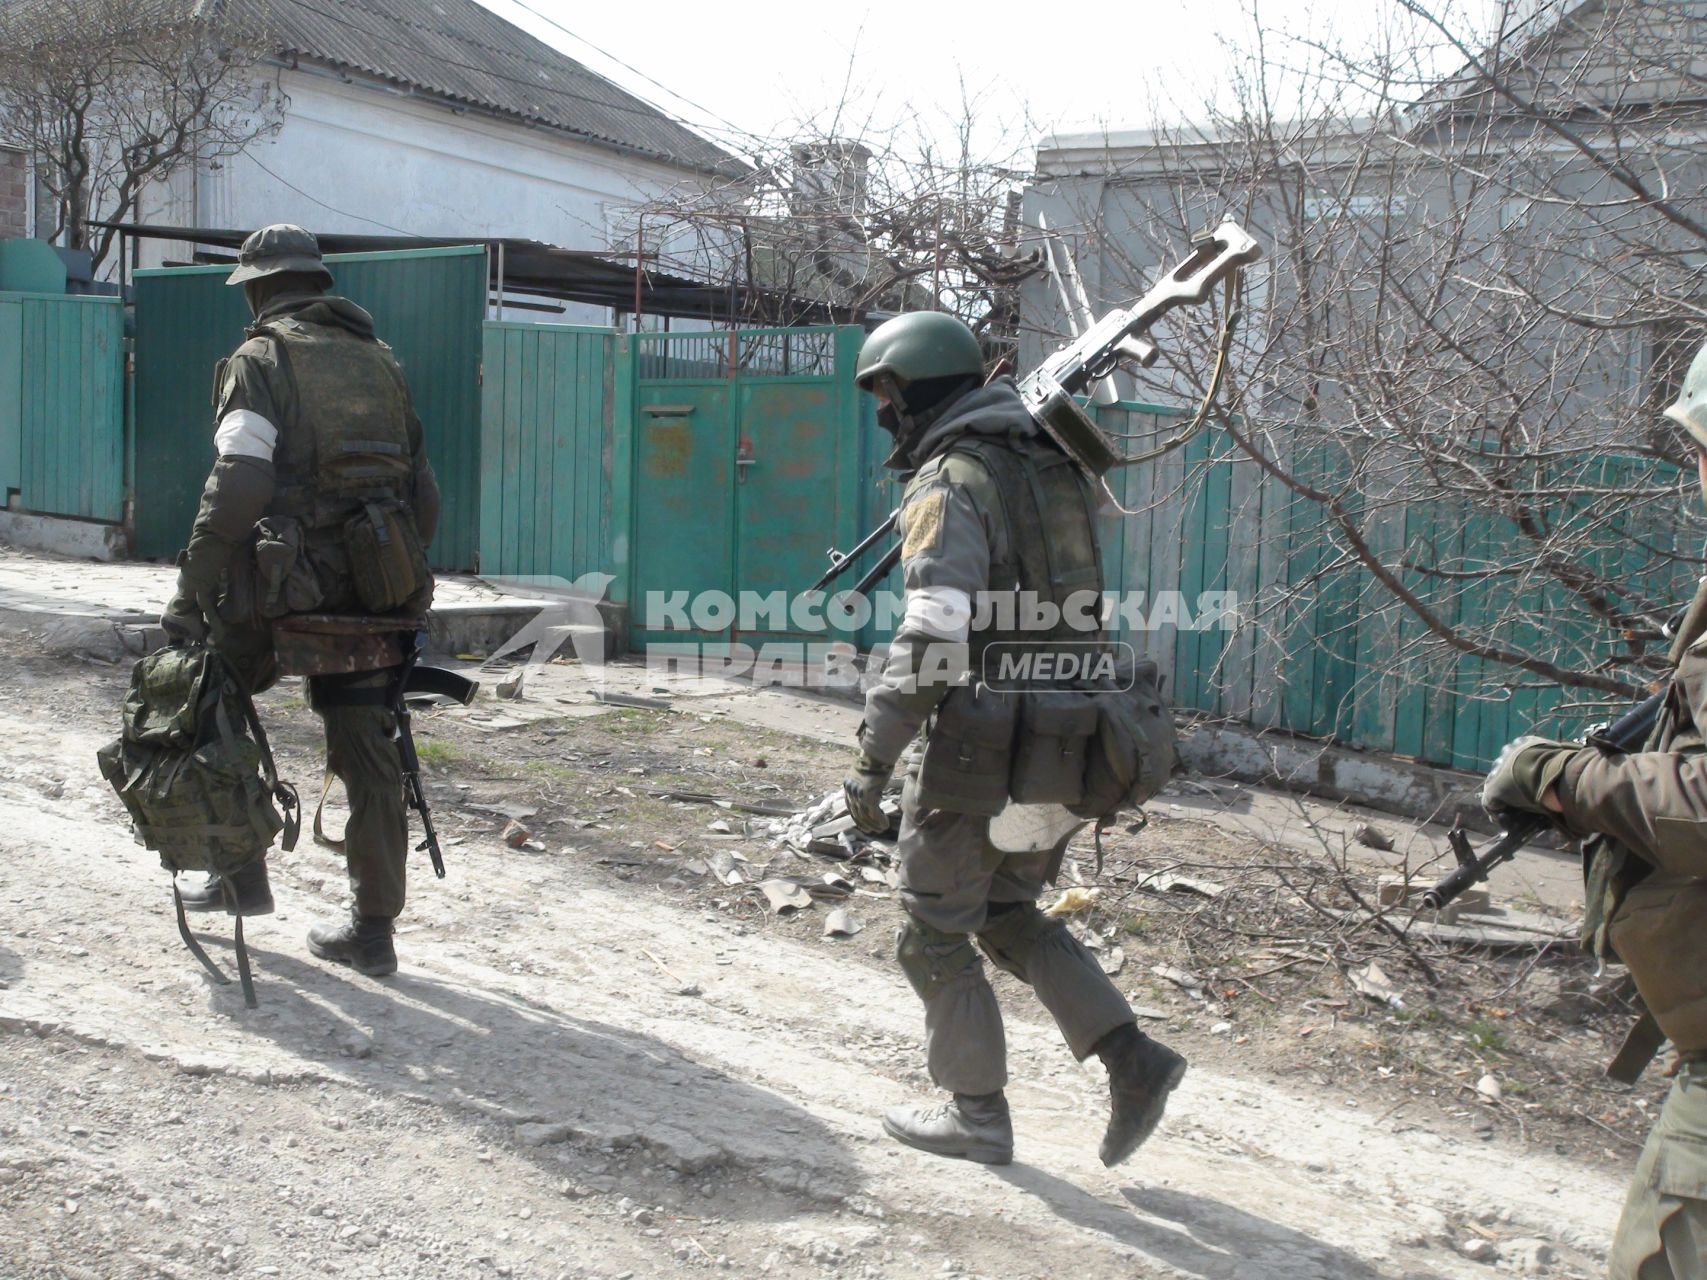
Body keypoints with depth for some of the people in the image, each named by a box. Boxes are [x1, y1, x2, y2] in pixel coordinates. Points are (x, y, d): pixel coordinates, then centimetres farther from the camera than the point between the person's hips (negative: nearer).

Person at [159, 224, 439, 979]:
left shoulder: (262, 361, -3)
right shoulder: (381, 364, 16)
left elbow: (236, 487, -16)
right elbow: (425, 497, 16)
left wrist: (189, 596, -14)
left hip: (286, 589, -5)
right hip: (374, 596, 5)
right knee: (369, 759, 8)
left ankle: (242, 878, 21)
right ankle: (373, 931, 14)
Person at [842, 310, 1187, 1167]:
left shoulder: (950, 483, -14)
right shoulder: (1050, 464, 13)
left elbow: (935, 631, -25)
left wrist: (874, 759, -22)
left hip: (982, 743, -8)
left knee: (936, 937, 10)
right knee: (1007, 914, 22)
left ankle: (977, 1115, 21)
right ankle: (1130, 1058, 12)